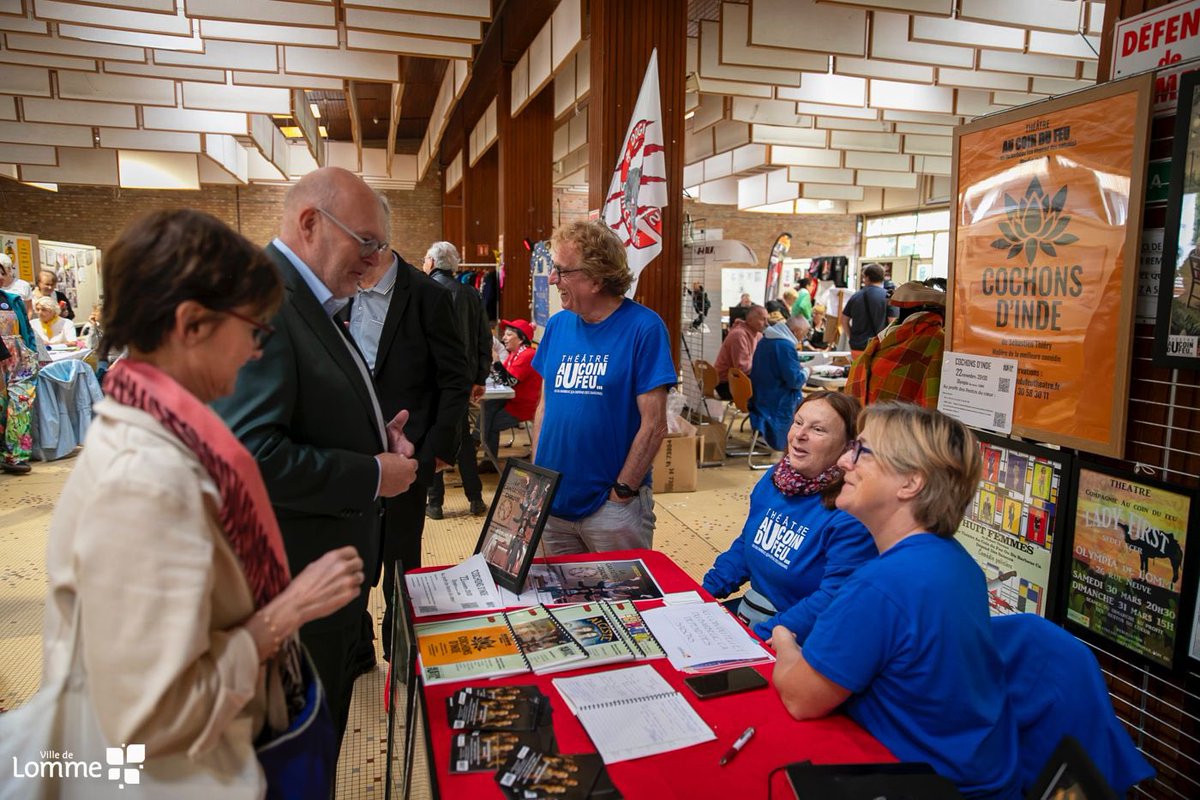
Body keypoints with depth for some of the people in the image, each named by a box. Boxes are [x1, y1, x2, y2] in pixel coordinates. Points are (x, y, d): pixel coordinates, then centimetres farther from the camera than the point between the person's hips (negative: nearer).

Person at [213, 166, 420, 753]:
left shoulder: (311, 300, 10)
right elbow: (248, 453, -31)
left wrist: (377, 434, 3)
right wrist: (372, 475, -21)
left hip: (337, 564, 10)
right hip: (298, 578, -10)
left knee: (326, 734, 26)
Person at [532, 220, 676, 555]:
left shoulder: (643, 327, -13)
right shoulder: (557, 325, 3)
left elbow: (654, 424, -14)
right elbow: (545, 406, 10)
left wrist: (622, 491, -13)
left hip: (613, 503, -5)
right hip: (553, 502, 5)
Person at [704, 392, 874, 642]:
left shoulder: (852, 517, -22)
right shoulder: (775, 478, 3)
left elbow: (833, 600, -24)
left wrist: (760, 636, -26)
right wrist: (704, 593, 5)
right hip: (744, 612, 7)